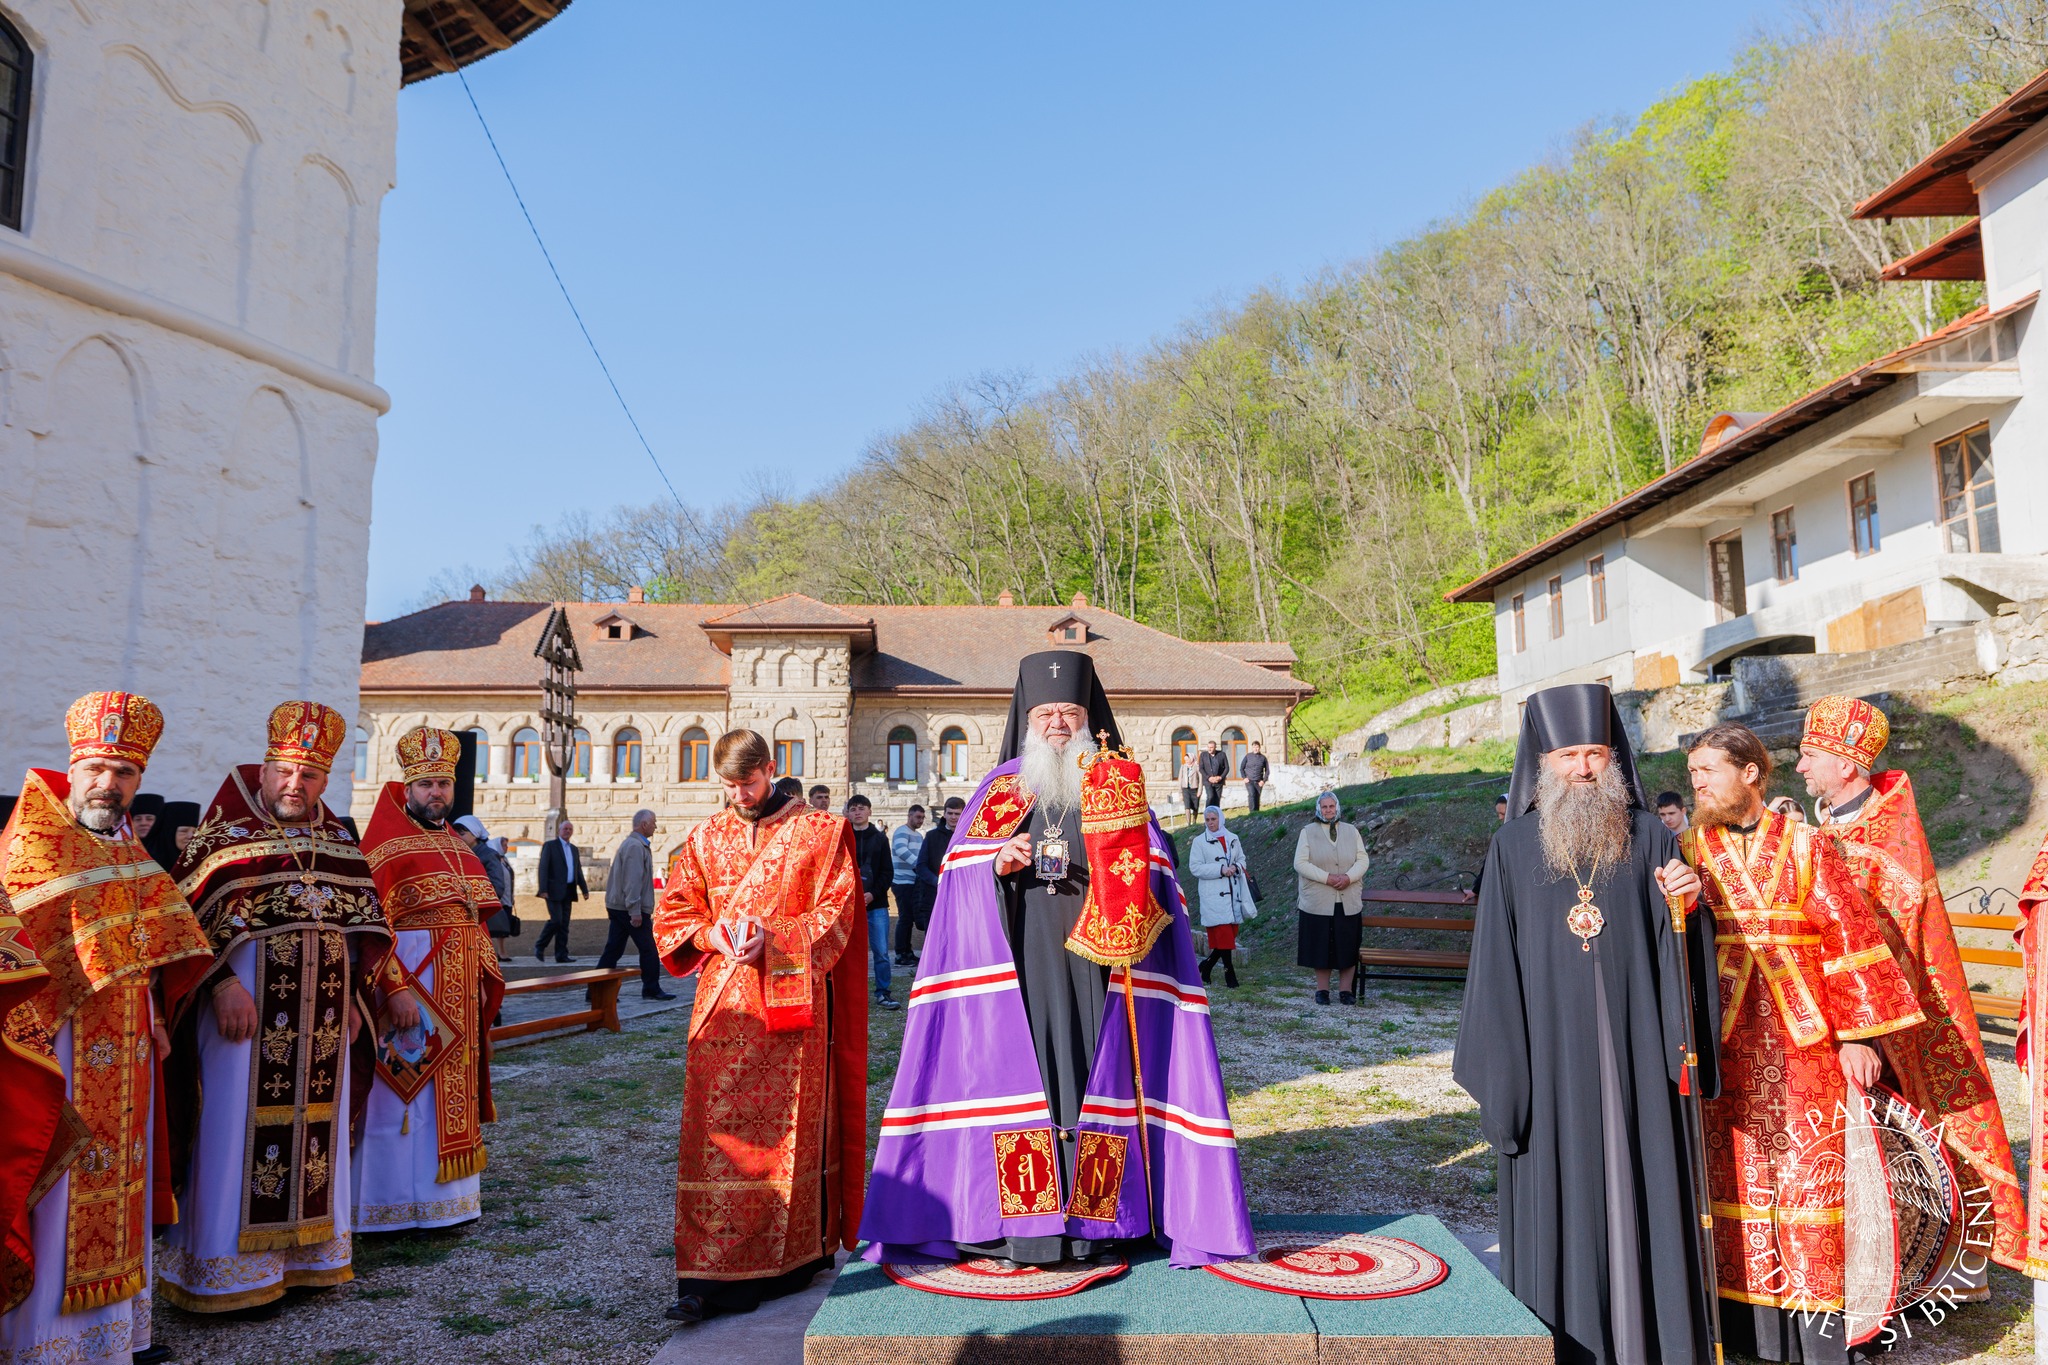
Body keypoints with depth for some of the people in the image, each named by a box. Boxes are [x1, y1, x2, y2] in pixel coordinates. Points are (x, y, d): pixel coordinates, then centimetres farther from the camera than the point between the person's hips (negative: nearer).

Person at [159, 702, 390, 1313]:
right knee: (239, 1129, 0)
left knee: (313, 1124, 9)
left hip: (322, 1012, 5)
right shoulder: (221, 836, -3)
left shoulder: (340, 843, 12)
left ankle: (305, 1249, 21)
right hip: (246, 1002, -5)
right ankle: (229, 1268, 11)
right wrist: (222, 983, -19)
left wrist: (351, 996, 10)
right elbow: (192, 918, -10)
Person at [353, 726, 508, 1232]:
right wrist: (396, 989, -23)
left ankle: (446, 1196, 22)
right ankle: (396, 1207, 9)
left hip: (459, 987, 7)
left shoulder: (457, 845, 15)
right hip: (411, 984, -7)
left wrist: (484, 978, 11)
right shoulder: (386, 844, -8)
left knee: (453, 1090, 12)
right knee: (406, 1094, -1)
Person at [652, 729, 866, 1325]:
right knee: (715, 1131, -1)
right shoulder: (706, 838, 12)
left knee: (790, 1129, 1)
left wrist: (773, 939, -17)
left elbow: (835, 914, -3)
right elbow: (672, 911, 13)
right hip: (724, 1005, 3)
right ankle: (707, 1276, 5)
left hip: (791, 1000, -2)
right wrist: (713, 935, -8)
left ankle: (793, 1255, 14)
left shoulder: (820, 832, 3)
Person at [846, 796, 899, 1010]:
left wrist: (873, 894, -9)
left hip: (876, 904, 1)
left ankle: (882, 992, 10)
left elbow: (888, 872, 4)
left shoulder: (880, 838, 8)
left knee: (881, 952, 0)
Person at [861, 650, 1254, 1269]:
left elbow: (1152, 875, 3)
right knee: (1019, 1071, -3)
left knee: (1092, 1074, -1)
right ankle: (1022, 1224, 4)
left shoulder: (1118, 787, 10)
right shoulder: (1000, 790, 12)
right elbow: (961, 877, 7)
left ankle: (1093, 1223, 8)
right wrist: (998, 863, -13)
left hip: (1095, 965, 0)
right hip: (1017, 964, 0)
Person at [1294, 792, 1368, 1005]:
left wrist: (1348, 877, -15)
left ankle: (1345, 990, 12)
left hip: (1348, 901, 2)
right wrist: (1327, 878, -17)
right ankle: (1322, 990, 12)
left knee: (1348, 945, 2)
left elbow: (1363, 860, 4)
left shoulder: (1351, 831, 11)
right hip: (1318, 901, -2)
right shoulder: (1308, 832, 3)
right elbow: (1300, 863, -6)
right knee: (1321, 945, 1)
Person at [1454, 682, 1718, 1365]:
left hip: (1633, 1060, 1)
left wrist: (1688, 904, -17)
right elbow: (1495, 965, 3)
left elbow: (1680, 950, 4)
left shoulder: (1649, 840, 4)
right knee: (1559, 1201, 6)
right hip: (1552, 1061, 0)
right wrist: (1500, 1068, 0)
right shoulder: (1513, 848, 2)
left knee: (1640, 1194, 5)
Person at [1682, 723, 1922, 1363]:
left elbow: (1849, 937, -1)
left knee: (1808, 1172, 3)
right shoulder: (1688, 851, 6)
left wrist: (1857, 1034, -6)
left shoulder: (1804, 843, 2)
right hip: (1723, 1043, 1)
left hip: (1802, 1041, -1)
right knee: (1734, 1175, 5)